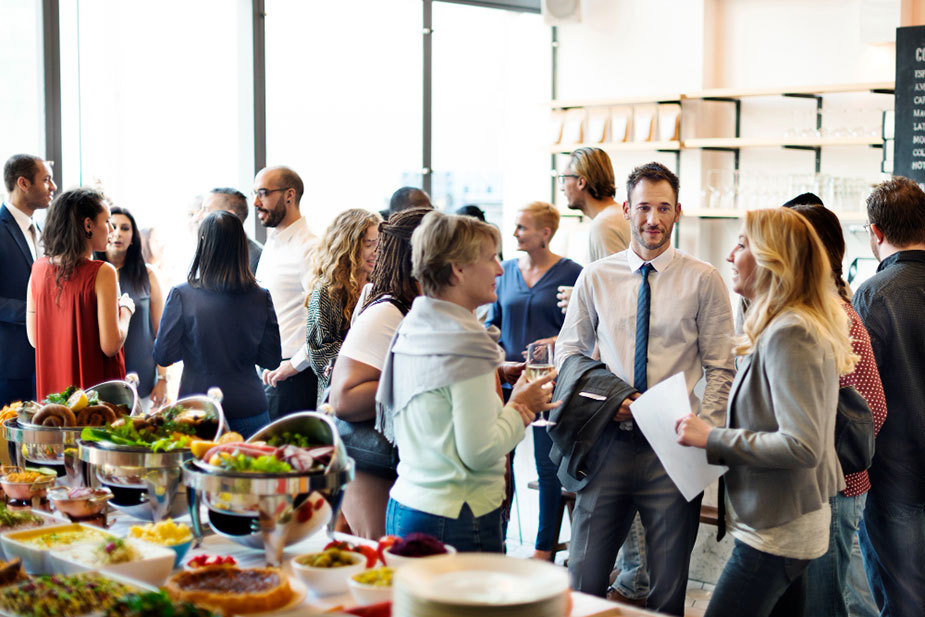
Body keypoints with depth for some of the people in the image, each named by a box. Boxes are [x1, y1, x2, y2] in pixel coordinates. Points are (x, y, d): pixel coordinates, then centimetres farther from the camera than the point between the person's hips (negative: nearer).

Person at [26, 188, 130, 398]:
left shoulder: (39, 268, 1)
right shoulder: (102, 273, -16)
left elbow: (34, 339, 7)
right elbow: (110, 345, -17)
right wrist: (126, 309, -1)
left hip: (52, 388, 6)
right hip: (97, 387, -6)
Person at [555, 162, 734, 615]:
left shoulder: (703, 280, 1)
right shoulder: (595, 278, 6)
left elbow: (720, 369, 2)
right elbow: (568, 353, 12)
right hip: (609, 442, 1)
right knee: (584, 579, 6)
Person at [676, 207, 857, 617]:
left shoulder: (790, 334, -19)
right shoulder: (784, 326, 13)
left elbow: (802, 446, -26)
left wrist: (712, 438, -20)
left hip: (776, 533, -10)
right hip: (788, 525, 10)